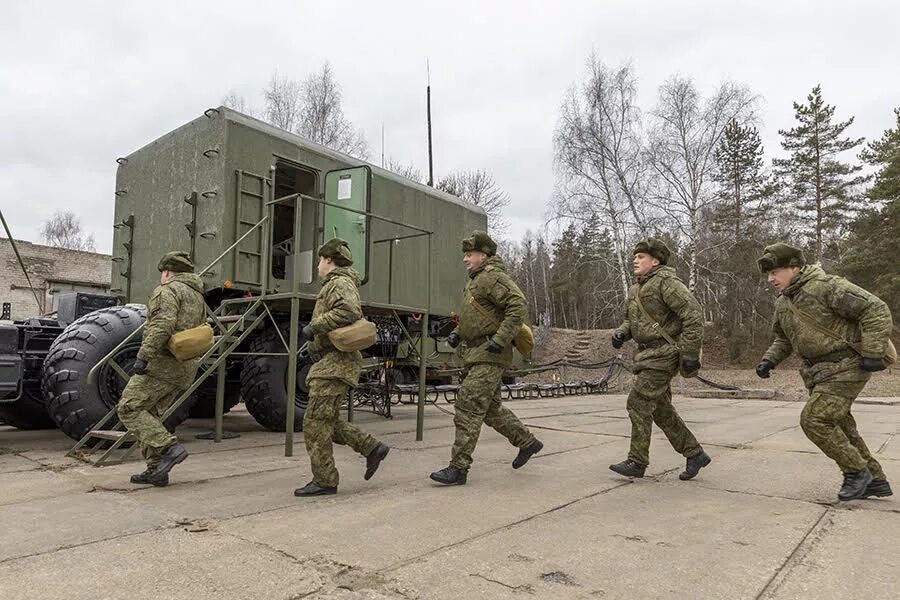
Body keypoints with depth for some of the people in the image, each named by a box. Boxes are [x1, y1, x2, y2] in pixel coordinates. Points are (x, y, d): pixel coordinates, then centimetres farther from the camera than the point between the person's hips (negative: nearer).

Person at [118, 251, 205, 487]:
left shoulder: (168, 290, -5)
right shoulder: (198, 297, 23)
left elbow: (162, 325, -23)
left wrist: (144, 356, -24)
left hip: (163, 362, -9)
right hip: (185, 369, 9)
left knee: (129, 409, -4)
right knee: (150, 415, 14)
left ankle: (170, 448, -14)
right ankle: (156, 471, 11)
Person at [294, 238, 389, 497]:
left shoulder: (340, 283, -8)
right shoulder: (336, 284, 25)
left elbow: (350, 311, -27)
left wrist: (314, 326, -22)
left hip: (335, 362, -11)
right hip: (332, 362, 11)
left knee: (316, 423, -7)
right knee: (327, 421, 14)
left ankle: (324, 481, 1)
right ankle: (372, 448, 17)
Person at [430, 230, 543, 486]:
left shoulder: (493, 276, -12)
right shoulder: (475, 280, 19)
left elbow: (517, 305, -22)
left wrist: (500, 339, -26)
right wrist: (457, 332, 14)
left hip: (489, 354, -11)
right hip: (478, 352, 11)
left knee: (468, 407, -11)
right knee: (490, 407, 17)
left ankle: (458, 468, -7)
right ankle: (527, 442, 32)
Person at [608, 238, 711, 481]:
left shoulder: (666, 281, -12)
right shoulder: (635, 289, 16)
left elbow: (693, 315, -17)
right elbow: (631, 321, 26)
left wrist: (690, 354, -20)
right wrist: (621, 333, 2)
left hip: (663, 354, -9)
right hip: (647, 354, 9)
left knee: (638, 404, -10)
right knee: (661, 410, 12)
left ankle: (637, 462, 0)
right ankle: (695, 455, 24)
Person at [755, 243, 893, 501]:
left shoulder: (826, 286, -18)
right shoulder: (782, 303, 8)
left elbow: (877, 310, -18)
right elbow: (783, 338, 22)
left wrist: (872, 352, -21)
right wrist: (769, 359, 4)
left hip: (846, 367, -9)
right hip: (819, 372, 9)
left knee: (814, 419, -14)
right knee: (839, 426, 13)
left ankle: (856, 471, 6)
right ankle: (875, 480, 28)